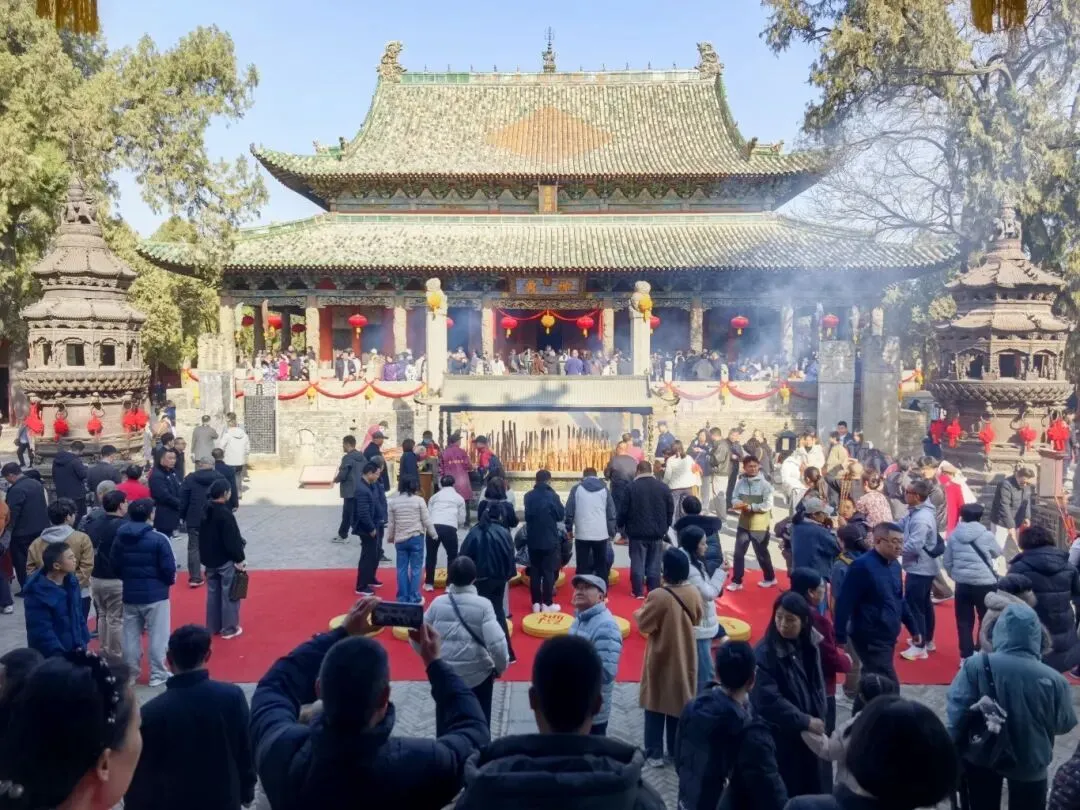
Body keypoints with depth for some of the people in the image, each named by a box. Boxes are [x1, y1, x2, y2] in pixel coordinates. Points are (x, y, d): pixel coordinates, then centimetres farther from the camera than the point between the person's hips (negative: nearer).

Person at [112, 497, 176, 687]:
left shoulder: (119, 539, 2)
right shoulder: (158, 538, -16)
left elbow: (115, 567, 9)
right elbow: (169, 569, -14)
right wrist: (169, 581, 6)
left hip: (129, 595, 5)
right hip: (155, 595, -5)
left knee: (130, 636, 15)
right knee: (158, 636, 5)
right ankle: (158, 674, 10)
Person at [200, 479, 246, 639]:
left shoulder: (206, 511, 3)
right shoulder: (225, 514, -23)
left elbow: (203, 537, 12)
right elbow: (231, 540, -22)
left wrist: (205, 556, 20)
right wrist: (239, 559, -12)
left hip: (209, 559, 8)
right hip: (226, 560, -8)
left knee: (213, 593, 17)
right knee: (229, 594, 2)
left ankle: (213, 626, 26)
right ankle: (229, 628, 8)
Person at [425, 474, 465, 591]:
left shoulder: (434, 496, 23)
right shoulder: (459, 498, 20)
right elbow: (461, 520, 16)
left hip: (433, 527, 2)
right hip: (449, 528, -1)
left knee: (431, 555, 19)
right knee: (452, 556, 15)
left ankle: (429, 583, 25)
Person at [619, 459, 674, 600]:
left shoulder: (632, 487, -9)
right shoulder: (663, 487, 1)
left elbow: (623, 510, -5)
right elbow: (671, 509, 7)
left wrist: (621, 526, 11)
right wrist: (665, 527, 19)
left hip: (637, 532, -3)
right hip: (657, 532, 3)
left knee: (637, 563, 5)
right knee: (654, 563, 10)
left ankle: (638, 592, 9)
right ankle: (654, 591, 13)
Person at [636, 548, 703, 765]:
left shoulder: (658, 596, -25)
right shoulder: (694, 593, -8)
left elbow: (644, 624, -15)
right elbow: (697, 619, 7)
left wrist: (639, 612, 4)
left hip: (661, 659, -5)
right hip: (684, 658, 5)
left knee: (656, 706, 8)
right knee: (680, 704, 17)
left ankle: (654, 754, 14)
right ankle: (677, 750, 28)